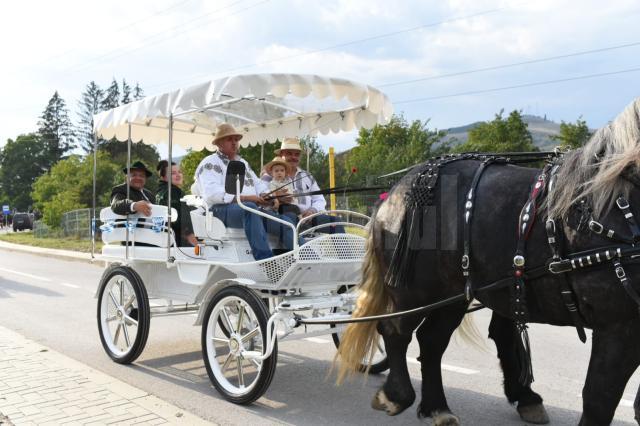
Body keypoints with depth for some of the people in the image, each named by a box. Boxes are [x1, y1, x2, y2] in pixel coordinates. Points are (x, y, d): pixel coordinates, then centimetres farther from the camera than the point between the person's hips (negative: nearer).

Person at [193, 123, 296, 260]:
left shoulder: (243, 162, 31)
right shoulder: (210, 163, 4)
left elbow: (258, 184, 26)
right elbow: (212, 194, -13)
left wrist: (265, 196, -1)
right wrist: (244, 198, -20)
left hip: (251, 209, 7)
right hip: (222, 210, -7)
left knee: (286, 221, -17)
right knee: (250, 208, -40)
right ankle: (265, 259, -49)